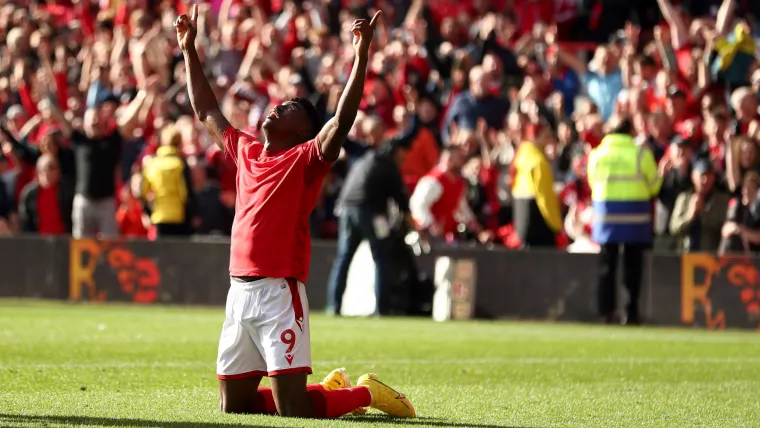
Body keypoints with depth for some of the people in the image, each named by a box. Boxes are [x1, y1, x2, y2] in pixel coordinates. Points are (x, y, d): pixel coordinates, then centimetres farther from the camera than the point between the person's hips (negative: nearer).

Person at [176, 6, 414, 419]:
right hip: (239, 290, 7)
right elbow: (206, 112, 28)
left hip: (279, 293, -7)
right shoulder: (246, 152, 16)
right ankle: (331, 387, 31)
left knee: (293, 409, -12)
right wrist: (189, 50, 29)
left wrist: (361, 55, -24)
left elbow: (342, 119, -17)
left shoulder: (305, 159, -2)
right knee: (233, 405, 12)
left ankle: (366, 393, 15)